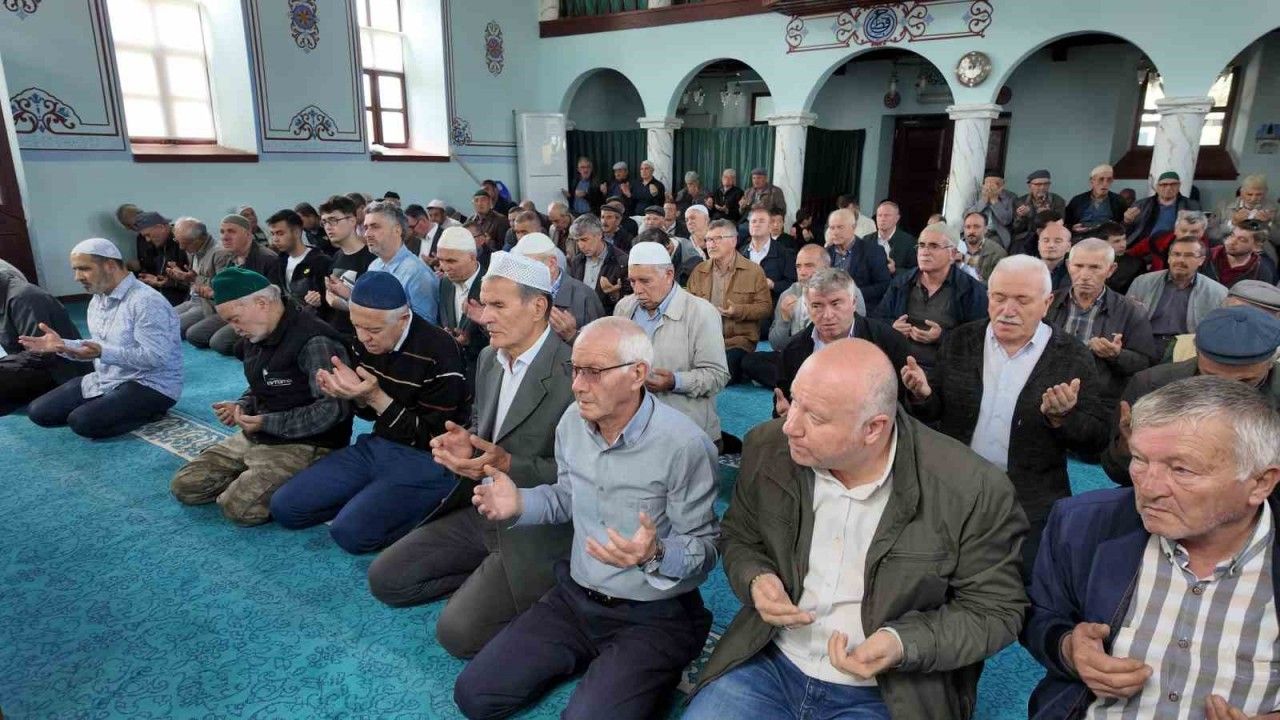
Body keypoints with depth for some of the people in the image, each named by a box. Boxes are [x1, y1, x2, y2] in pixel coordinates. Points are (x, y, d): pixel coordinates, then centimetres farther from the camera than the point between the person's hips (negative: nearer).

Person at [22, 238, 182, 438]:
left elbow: (156, 357, -27)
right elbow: (100, 348, 16)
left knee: (83, 421, -26)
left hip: (149, 386, -9)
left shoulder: (146, 301, -22)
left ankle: (149, 411, -4)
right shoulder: (97, 300, 9)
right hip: (106, 380, 10)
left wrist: (103, 352, -32)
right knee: (38, 411, 5)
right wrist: (62, 345, 0)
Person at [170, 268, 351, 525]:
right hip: (255, 436, 9)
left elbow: (333, 409, -27)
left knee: (238, 507, -24)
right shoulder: (257, 335, 7)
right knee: (184, 486, 3)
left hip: (303, 444, -9)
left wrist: (267, 423, -23)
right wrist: (240, 407, 1)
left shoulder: (314, 341, -23)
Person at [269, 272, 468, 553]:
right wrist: (354, 395, -11)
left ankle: (426, 510, 0)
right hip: (376, 445, 8)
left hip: (425, 460, -7)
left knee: (350, 531, -24)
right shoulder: (367, 340, 1)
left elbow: (434, 439, -17)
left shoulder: (439, 354, -22)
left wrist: (376, 397, -24)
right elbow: (372, 412, 12)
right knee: (284, 507, 1)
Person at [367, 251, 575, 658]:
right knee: (385, 579, 7)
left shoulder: (574, 372, -21)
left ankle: (534, 592, 6)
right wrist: (464, 445, -7)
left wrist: (509, 465, -28)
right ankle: (487, 582, 13)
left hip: (538, 528, -8)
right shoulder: (488, 358, 6)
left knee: (458, 631, -16)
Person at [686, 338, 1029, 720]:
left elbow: (996, 608, -7)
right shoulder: (768, 449, -8)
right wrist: (756, 580, -13)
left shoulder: (974, 491, -19)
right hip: (769, 664, 3)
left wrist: (903, 644, -21)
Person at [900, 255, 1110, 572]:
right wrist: (923, 395, -16)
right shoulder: (960, 341, 2)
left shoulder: (1073, 357, -3)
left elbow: (1097, 439, -2)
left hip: (1032, 503, -1)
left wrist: (1062, 418, -22)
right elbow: (933, 412, 6)